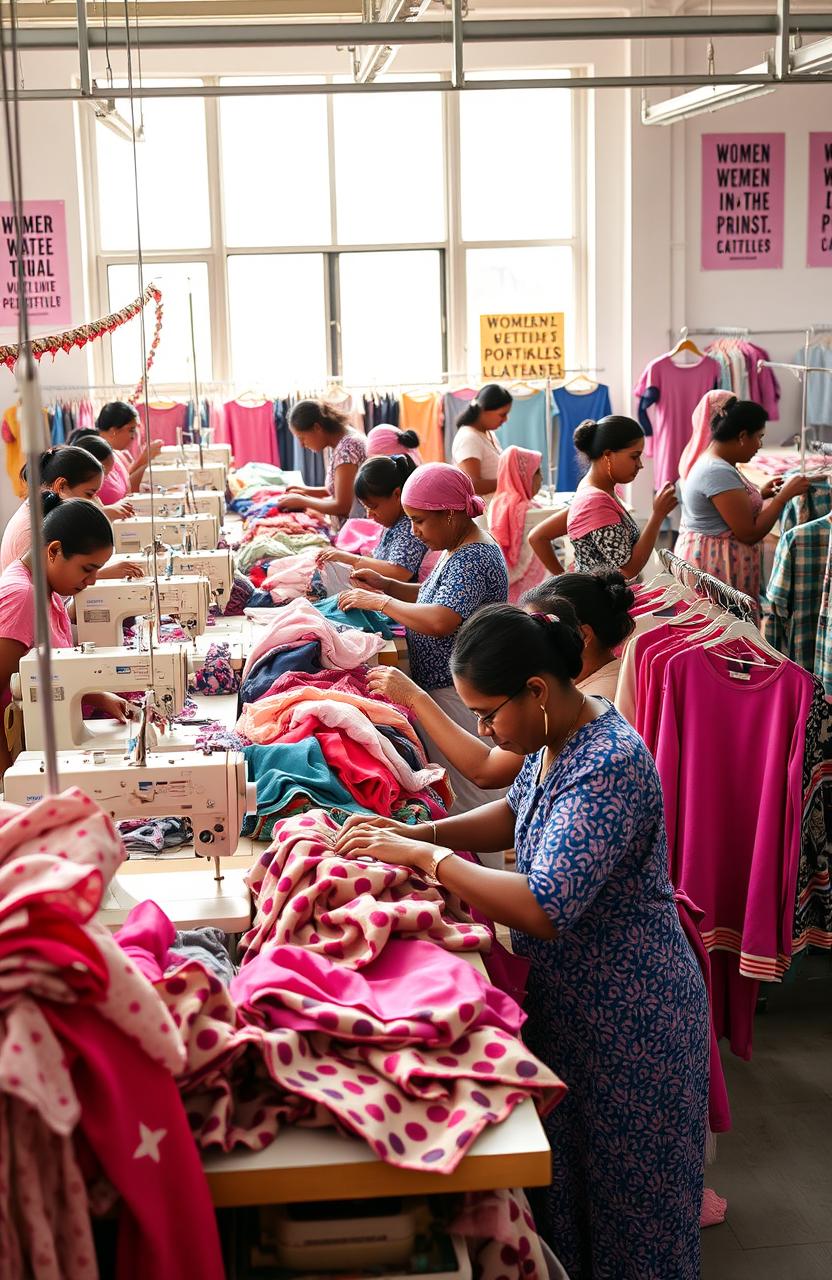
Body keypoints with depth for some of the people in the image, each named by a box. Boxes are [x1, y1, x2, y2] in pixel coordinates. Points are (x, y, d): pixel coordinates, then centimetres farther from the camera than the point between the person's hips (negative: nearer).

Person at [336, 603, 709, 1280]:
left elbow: (544, 910, -36)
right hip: (569, 997, 9)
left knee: (625, 1196, 12)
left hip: (627, 1017, -9)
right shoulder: (558, 738, -1)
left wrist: (425, 856, -27)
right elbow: (517, 813, 16)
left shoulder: (609, 766, -30)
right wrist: (417, 832, 0)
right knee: (568, 1172, 23)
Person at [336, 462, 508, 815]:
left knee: (460, 794, -3)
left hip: (458, 695, -10)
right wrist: (386, 585, 8)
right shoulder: (457, 549, 10)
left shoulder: (473, 559, -22)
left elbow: (439, 621, -33)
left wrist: (378, 601, -22)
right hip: (440, 685, 10)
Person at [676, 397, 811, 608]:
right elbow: (749, 533, -20)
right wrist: (784, 495, -12)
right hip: (717, 564, -11)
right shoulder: (719, 472, -20)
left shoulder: (710, 462, 11)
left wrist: (760, 494, 15)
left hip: (709, 557, 11)